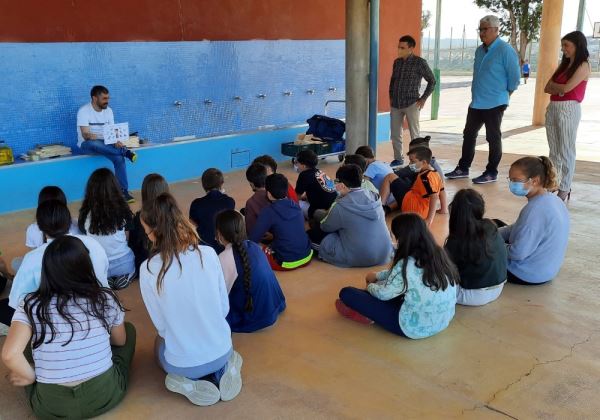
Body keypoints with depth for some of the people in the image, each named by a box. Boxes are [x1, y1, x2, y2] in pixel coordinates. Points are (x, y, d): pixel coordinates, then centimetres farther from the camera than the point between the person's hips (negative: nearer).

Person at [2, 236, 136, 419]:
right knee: (129, 329, 22)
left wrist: (31, 377, -1)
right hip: (104, 395, 0)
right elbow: (120, 341, 11)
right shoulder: (106, 298, -5)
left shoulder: (31, 305, -7)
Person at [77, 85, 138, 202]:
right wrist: (103, 137, -36)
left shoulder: (108, 110, 4)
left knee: (119, 157, -26)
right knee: (95, 143, -43)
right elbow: (86, 135, -21)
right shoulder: (84, 111, -13)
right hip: (87, 144, -4)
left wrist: (116, 141, -22)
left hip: (105, 143, 4)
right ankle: (125, 151, -34)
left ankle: (123, 191, -23)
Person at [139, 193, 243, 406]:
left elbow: (161, 326, -8)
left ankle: (189, 382, 8)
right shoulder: (208, 253, -13)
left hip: (183, 363, -2)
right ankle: (222, 370, 8)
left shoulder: (148, 269, -19)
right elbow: (224, 308, -2)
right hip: (221, 351, 2)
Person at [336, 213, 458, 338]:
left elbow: (383, 294, -7)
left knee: (346, 293, -8)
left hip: (416, 328, -8)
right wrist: (377, 276, 23)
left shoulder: (407, 265, -25)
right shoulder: (438, 254, -3)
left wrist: (370, 286, 14)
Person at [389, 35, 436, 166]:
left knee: (414, 134, -2)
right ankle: (398, 158, 23)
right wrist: (391, 96, 14)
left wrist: (423, 98, -7)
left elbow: (432, 81, -2)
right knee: (395, 134, 9)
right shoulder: (397, 62, 10)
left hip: (411, 104, -6)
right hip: (395, 104, 6)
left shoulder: (419, 63, -6)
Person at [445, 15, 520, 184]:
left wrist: (505, 94, -1)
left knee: (493, 138, 2)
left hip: (494, 103, -8)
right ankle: (463, 168, 22)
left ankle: (491, 173, 12)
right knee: (469, 134, 11)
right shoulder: (479, 50, 11)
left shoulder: (505, 50, -13)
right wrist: (477, 92, 18)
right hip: (476, 102, 8)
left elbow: (515, 77, -10)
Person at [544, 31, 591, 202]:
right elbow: (547, 88, 9)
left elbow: (566, 88, -16)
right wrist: (559, 89, -9)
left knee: (566, 151, -2)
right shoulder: (564, 64, 18)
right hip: (553, 108, 7)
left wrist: (553, 85, 3)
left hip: (568, 109, -7)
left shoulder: (583, 66, -5)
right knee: (554, 151, 11)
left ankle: (565, 189, 4)